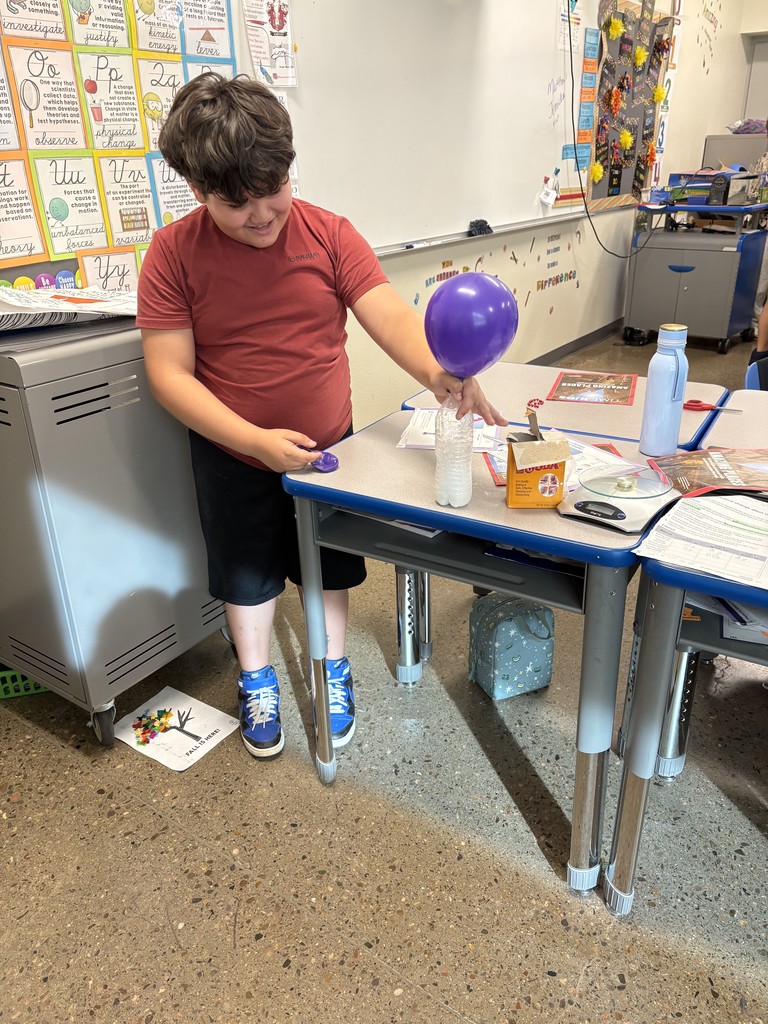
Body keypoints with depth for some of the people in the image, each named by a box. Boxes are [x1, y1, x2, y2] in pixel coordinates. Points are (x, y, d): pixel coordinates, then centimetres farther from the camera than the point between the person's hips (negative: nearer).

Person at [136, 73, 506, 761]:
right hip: (235, 456, -1)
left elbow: (389, 314, -21)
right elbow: (169, 373, -17)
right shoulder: (174, 253, -14)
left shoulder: (328, 233, -10)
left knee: (331, 567, 18)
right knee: (249, 573, 17)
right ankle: (257, 679, 43)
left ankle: (334, 669, 44)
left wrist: (437, 373, -42)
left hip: (328, 445, 2)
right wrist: (259, 441, -27)